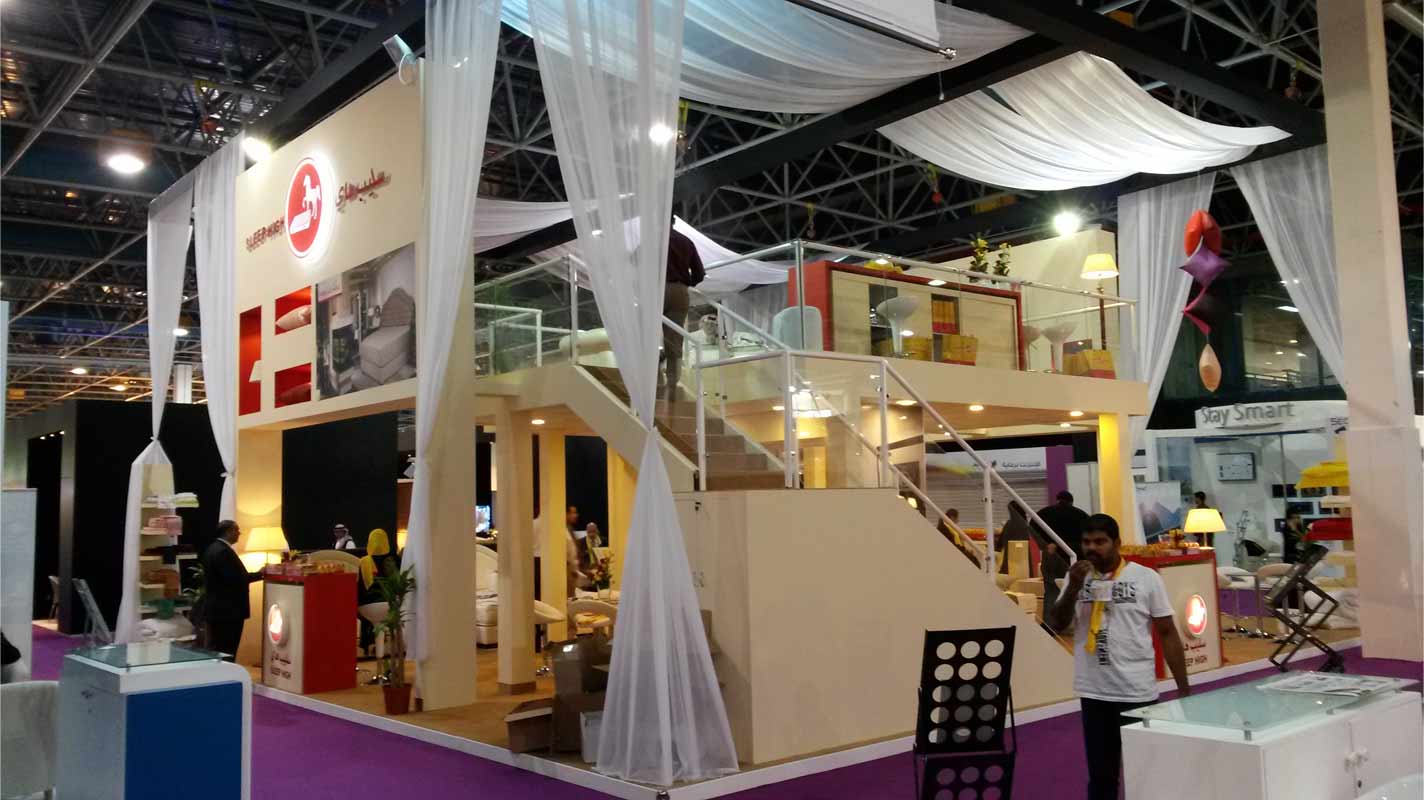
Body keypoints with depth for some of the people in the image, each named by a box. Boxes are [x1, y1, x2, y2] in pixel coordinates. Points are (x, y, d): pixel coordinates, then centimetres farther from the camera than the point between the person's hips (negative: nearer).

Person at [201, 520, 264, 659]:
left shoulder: (214, 548, 14)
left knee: (216, 651, 13)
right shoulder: (223, 551, -18)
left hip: (218, 609, 10)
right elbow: (233, 578, -23)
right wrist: (259, 574, -11)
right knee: (226, 653, -6)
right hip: (227, 610, -10)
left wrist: (257, 574, 13)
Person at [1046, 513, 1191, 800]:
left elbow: (1167, 633, -1)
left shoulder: (1146, 578, -5)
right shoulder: (1078, 577, 3)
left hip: (1138, 692, -3)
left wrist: (1184, 689, -2)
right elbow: (1056, 624, 0)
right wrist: (1073, 588, -15)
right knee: (1100, 774, 13)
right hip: (1094, 692, 3)